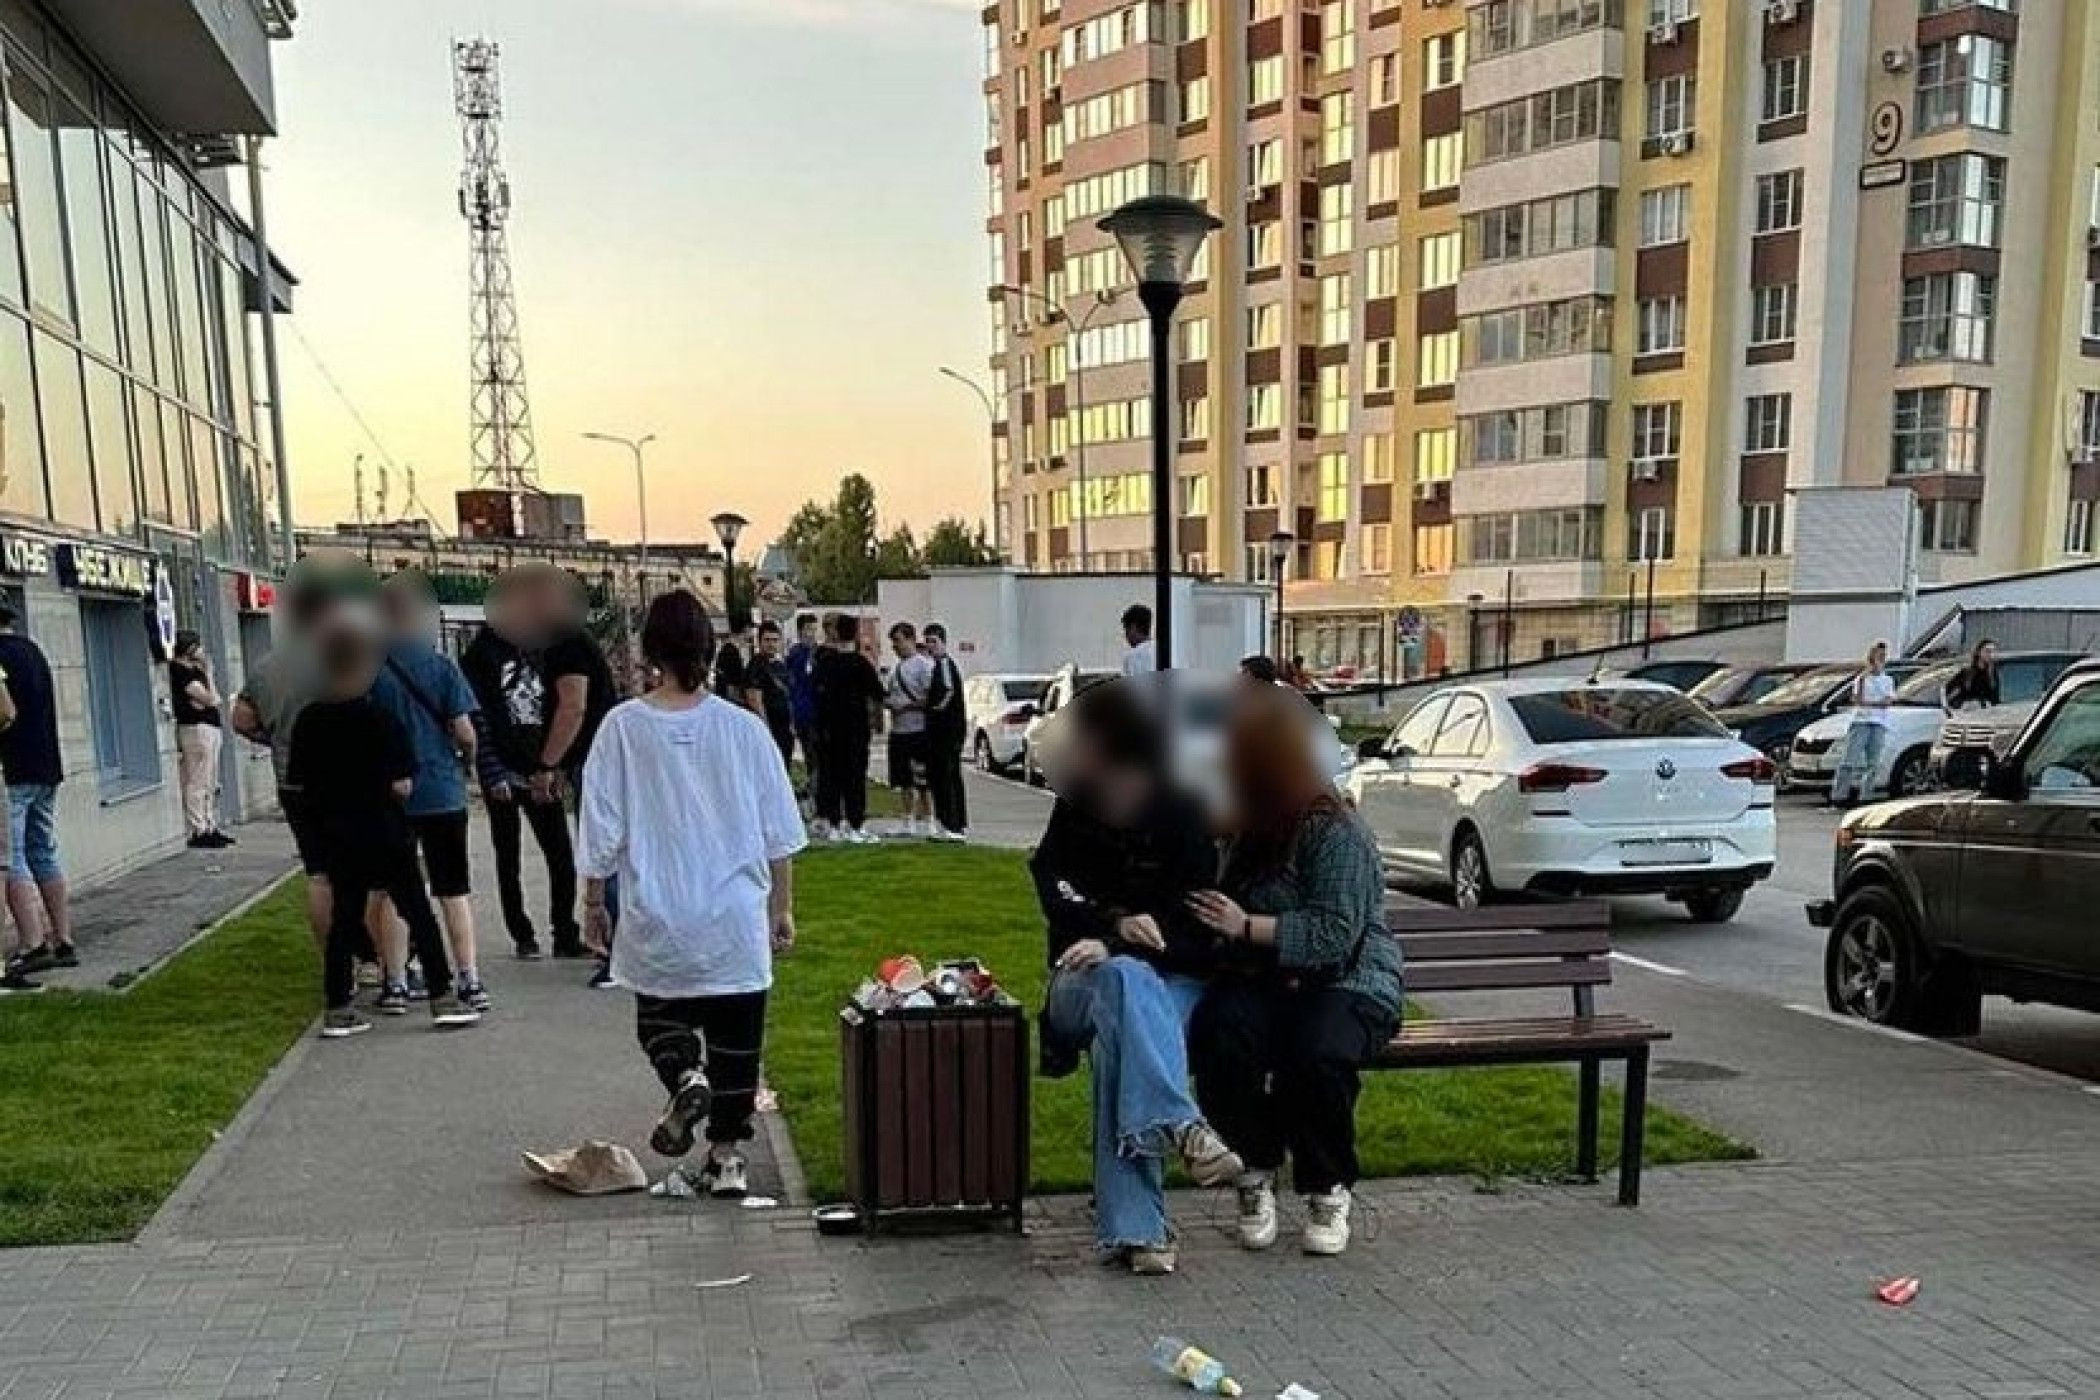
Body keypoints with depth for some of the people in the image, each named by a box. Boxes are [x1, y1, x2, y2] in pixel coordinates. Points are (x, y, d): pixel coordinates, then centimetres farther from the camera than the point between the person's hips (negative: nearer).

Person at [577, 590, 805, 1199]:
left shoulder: (623, 727, -8)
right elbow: (779, 835, 0)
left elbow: (602, 834, -3)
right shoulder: (744, 727, -5)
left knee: (658, 1018, 22)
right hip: (738, 921, 1)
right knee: (735, 1041, 13)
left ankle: (685, 1075, -6)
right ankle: (727, 1158, 18)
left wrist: (593, 903, 12)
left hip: (656, 920, 0)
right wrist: (782, 908, 12)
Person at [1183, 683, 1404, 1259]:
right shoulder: (1249, 833, 12)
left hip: (1348, 987, -5)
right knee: (1217, 1032, -29)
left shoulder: (1335, 833, -11)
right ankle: (1255, 1173, -10)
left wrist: (1248, 928, -21)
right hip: (1265, 986, 5)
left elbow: (1334, 936, -20)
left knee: (1316, 1050, -37)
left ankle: (1330, 1190, -10)